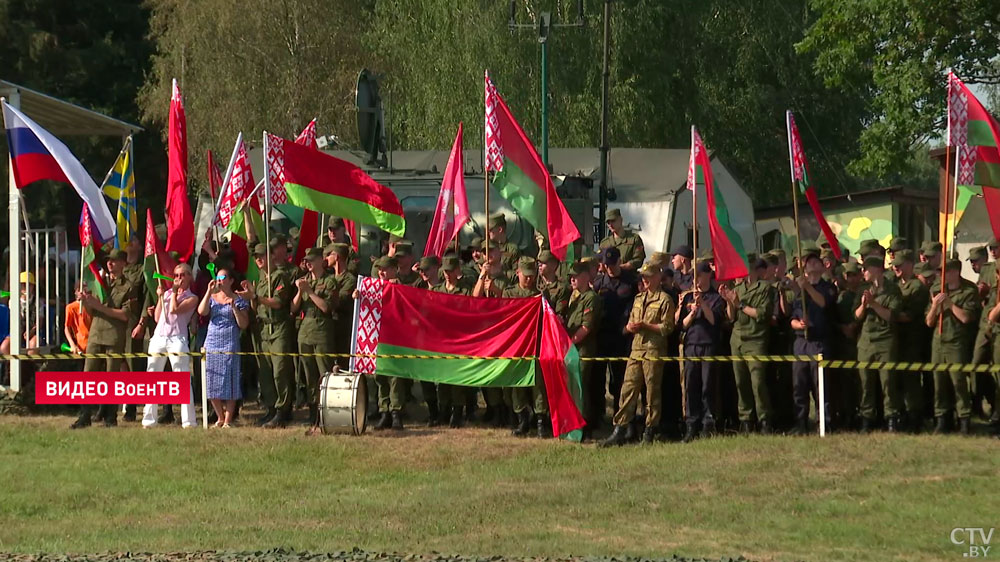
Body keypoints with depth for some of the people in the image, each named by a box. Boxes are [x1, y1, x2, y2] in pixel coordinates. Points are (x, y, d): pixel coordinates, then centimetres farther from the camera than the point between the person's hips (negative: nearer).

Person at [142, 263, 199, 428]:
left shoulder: (191, 298, 5)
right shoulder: (167, 293, 19)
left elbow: (174, 310, -12)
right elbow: (157, 318, 14)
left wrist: (174, 292, 1)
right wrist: (160, 297, 10)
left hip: (177, 339, -5)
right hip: (159, 338, 5)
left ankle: (188, 421, -11)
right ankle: (149, 420, 9)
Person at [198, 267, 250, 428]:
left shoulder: (238, 300, 3)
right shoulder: (212, 298, 13)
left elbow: (243, 324, -2)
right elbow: (201, 311, -6)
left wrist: (234, 307, -13)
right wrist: (209, 292, -9)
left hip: (230, 344, -4)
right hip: (212, 343, 4)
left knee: (229, 383, -6)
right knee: (213, 384, 3)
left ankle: (228, 420, -1)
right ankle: (220, 418, 17)